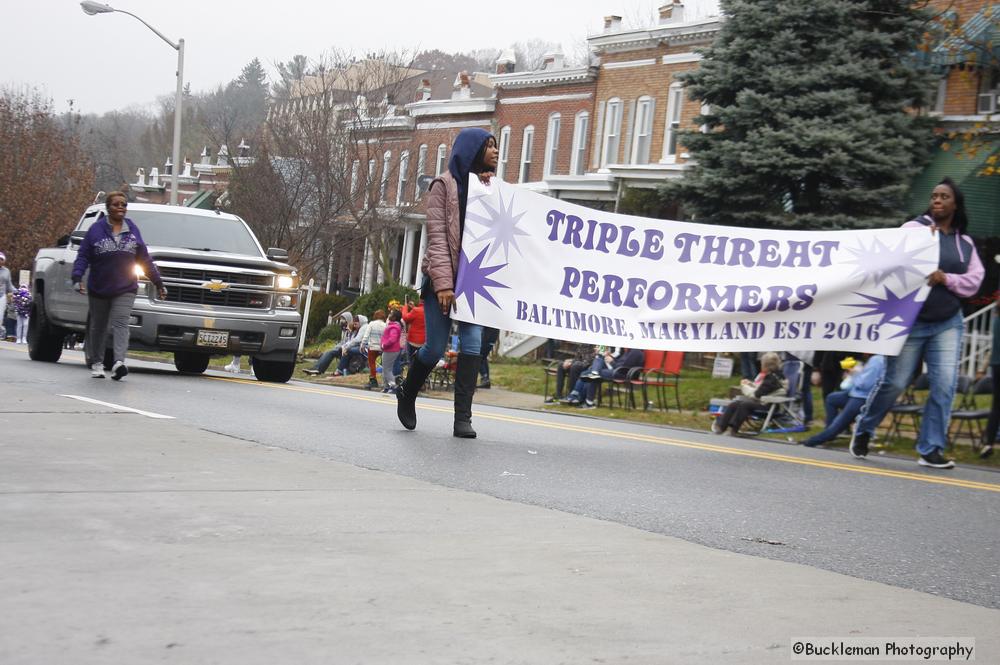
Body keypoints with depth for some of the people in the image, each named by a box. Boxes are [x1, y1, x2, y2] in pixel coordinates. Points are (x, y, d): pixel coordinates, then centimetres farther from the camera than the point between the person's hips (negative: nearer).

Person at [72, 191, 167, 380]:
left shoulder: (133, 230, 8)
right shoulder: (96, 230, 0)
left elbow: (145, 259, 14)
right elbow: (83, 256, -3)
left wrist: (158, 283, 14)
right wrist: (77, 277, -17)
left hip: (125, 289, 0)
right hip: (98, 289, 0)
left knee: (121, 323, -16)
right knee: (98, 327, 12)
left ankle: (119, 362, -29)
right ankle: (96, 363, 25)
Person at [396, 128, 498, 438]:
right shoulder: (445, 185, 0)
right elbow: (437, 236, -8)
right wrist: (443, 283, -18)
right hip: (444, 277, -4)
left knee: (472, 343, -11)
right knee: (435, 346, -3)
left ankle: (463, 418, -11)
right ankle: (407, 394, 25)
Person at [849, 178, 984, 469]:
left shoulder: (965, 242, 11)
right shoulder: (916, 227, -3)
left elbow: (974, 280, 1)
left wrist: (945, 278, -13)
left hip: (948, 323, 4)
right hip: (912, 321, -4)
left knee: (945, 385, -8)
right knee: (894, 382, 3)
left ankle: (930, 450, -1)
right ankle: (863, 430, 27)